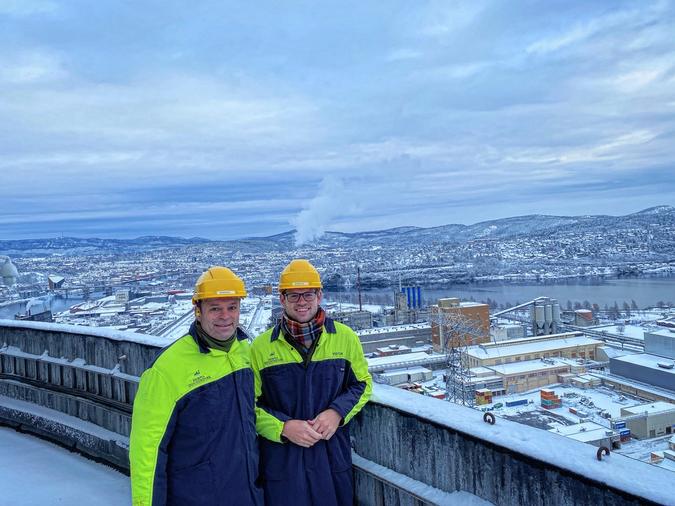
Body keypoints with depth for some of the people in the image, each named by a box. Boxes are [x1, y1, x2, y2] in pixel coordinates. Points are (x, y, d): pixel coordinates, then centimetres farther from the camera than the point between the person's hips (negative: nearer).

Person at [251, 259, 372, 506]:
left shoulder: (345, 337, -2)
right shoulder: (261, 347, -5)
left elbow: (362, 383, 8)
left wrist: (337, 412, -9)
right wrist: (283, 427, -16)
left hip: (334, 456, 2)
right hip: (281, 460, -1)